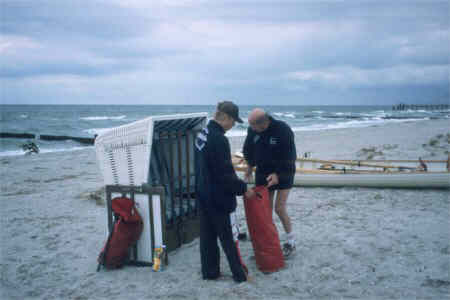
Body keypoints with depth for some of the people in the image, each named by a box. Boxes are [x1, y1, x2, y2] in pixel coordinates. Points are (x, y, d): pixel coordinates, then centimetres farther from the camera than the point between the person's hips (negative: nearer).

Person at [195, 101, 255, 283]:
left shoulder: (202, 134, 7)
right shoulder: (219, 139, -23)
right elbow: (225, 173, -22)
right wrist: (243, 189, -11)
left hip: (203, 193, 9)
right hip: (218, 197, -9)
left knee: (207, 235, 15)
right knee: (228, 237, 3)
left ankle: (209, 271, 25)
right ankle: (239, 274, 14)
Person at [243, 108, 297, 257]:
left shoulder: (283, 130, -25)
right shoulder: (252, 129, -12)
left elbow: (290, 157, -21)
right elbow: (248, 149, 9)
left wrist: (278, 175, -25)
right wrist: (250, 166, 11)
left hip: (283, 173, -4)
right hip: (263, 172, 4)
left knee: (279, 208, -5)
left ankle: (290, 241, 16)